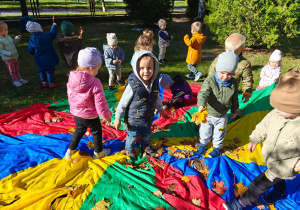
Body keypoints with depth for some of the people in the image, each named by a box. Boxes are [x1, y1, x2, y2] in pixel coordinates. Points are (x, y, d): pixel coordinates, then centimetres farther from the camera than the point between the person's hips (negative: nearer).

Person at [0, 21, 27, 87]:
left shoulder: (7, 36, 4)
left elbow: (13, 43, 17)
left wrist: (17, 38, 3)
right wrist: (10, 54, -30)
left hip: (15, 57, 8)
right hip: (8, 59, -8)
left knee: (16, 69, 20)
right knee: (12, 70, 6)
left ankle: (19, 79, 33)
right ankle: (15, 81, 19)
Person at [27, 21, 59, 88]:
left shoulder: (31, 41, -9)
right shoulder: (47, 36, -14)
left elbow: (30, 51, 1)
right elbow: (53, 33, 6)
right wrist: (54, 26, 23)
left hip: (40, 61, 1)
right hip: (49, 59, -1)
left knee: (41, 71, 20)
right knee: (50, 71, 10)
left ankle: (44, 82, 22)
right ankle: (51, 83, 14)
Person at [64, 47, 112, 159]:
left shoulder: (72, 79, -9)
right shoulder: (95, 84, -29)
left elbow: (70, 96, 5)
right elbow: (100, 105, -24)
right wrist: (107, 116, -8)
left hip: (76, 113, 6)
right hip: (90, 116, -5)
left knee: (79, 130, 30)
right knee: (96, 132, 20)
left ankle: (70, 151, 41)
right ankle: (98, 152, 40)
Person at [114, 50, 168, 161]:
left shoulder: (154, 83, -11)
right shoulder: (133, 85, -28)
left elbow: (157, 98, 9)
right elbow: (123, 102, -18)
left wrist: (160, 108, 22)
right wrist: (118, 117, -12)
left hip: (148, 118, 5)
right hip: (134, 119, -5)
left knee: (146, 135, 27)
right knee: (132, 136, 17)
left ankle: (145, 146, 57)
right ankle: (129, 149, 46)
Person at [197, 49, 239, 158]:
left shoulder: (233, 83, -11)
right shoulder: (209, 81, -24)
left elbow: (235, 98, 3)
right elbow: (203, 93, -38)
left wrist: (234, 111, 13)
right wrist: (201, 105, -57)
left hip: (222, 116, 2)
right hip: (208, 114, -1)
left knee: (219, 134, 21)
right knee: (205, 131, 21)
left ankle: (217, 147, 46)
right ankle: (203, 143, 49)